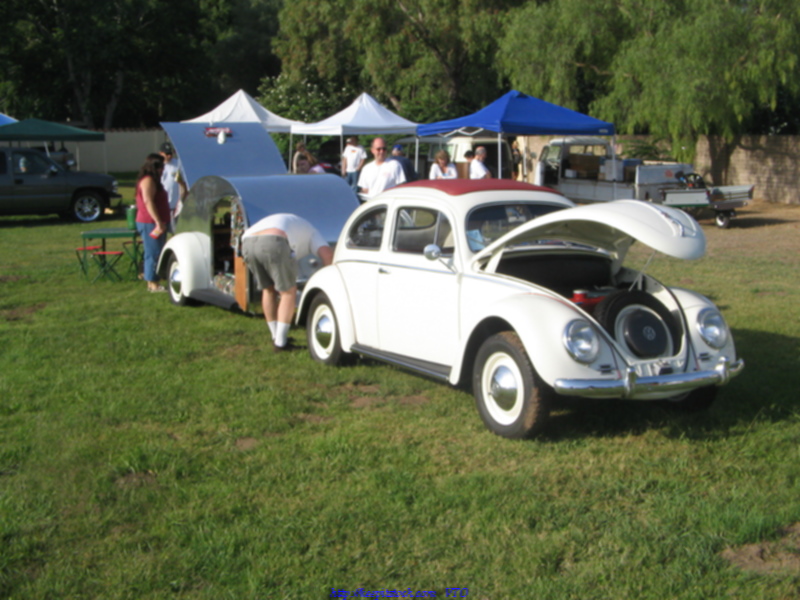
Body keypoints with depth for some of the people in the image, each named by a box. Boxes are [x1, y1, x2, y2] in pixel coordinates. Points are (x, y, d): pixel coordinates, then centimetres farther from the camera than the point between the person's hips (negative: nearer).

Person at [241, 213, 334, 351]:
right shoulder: (311, 233, 30)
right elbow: (327, 253, 8)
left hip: (248, 244, 6)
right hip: (274, 244, -6)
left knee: (268, 289, 25)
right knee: (289, 292, 10)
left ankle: (276, 337, 32)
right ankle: (280, 342, 7)